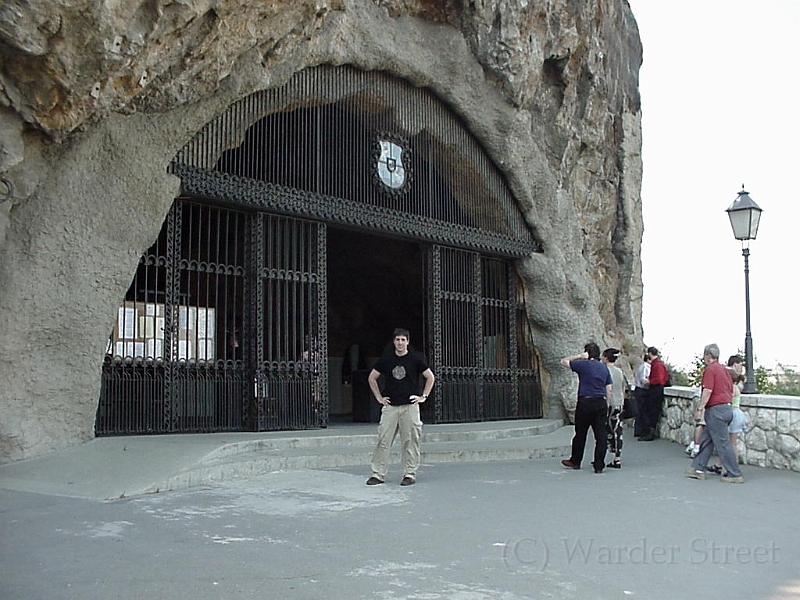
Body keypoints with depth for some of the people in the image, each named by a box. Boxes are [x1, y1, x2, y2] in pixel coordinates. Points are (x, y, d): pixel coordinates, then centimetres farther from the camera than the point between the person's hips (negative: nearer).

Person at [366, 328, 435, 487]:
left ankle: (410, 474, 9)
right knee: (383, 440, 0)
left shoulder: (416, 358, 1)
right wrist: (379, 397, 10)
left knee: (410, 441, 0)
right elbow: (371, 378, 16)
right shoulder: (386, 358, 7)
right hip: (390, 406, 2)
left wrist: (423, 396, 3)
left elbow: (430, 377, 9)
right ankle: (378, 474, 6)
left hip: (410, 405, -2)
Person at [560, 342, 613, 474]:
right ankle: (599, 465, 1)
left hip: (585, 402, -4)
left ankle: (575, 461, 22)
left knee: (580, 433, 9)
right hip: (601, 403, 4)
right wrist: (607, 406, 15)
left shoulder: (584, 365, -7)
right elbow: (609, 389, 10)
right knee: (601, 434, 2)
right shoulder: (604, 368, 10)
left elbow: (564, 361, 4)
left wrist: (579, 356, 5)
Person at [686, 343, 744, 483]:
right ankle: (698, 469, 17)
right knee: (706, 440, 14)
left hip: (716, 409, -10)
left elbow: (708, 391, -20)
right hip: (727, 407, 10)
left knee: (723, 443, -4)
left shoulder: (710, 369, -11)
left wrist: (700, 408, -15)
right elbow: (731, 392, 20)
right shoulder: (724, 369, 17)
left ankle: (735, 474, -1)